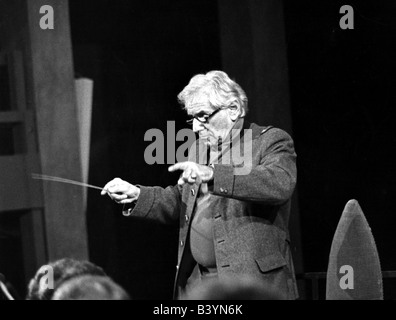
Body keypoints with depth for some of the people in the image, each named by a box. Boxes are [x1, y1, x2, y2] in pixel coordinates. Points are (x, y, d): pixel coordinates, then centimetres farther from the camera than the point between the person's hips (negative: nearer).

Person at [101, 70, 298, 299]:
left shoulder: (272, 142, -5)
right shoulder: (198, 150, 19)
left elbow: (281, 185, -25)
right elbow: (179, 202, 28)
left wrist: (212, 175, -31)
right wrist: (135, 195, 9)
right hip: (197, 282, 6)